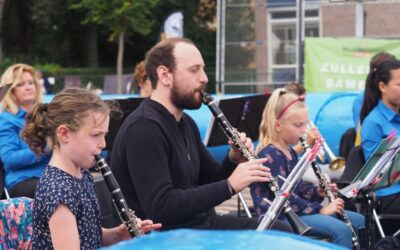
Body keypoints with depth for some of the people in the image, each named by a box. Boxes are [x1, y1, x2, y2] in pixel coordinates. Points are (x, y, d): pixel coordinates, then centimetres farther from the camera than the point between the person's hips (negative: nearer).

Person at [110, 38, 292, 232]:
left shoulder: (185, 122, 12)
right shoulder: (144, 128, -20)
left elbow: (210, 180, 20)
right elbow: (160, 208, -29)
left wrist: (234, 160, -2)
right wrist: (230, 185, -27)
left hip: (203, 224, 10)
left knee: (282, 232, 5)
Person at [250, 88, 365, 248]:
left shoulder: (289, 151, 14)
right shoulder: (269, 155, -17)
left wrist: (318, 192, 0)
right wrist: (320, 210, -22)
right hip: (278, 217, -10)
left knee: (359, 221, 7)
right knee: (341, 230, -28)